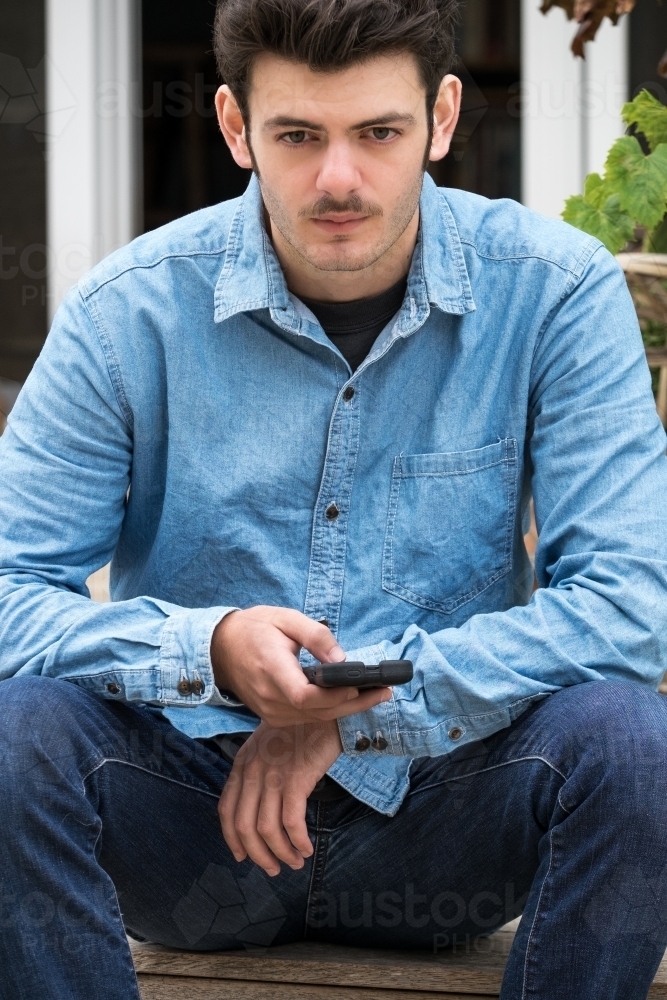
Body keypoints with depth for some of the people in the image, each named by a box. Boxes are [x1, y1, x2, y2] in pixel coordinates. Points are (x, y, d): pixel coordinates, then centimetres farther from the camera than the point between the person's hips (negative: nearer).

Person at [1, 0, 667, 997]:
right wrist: (209, 651, -27)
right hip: (195, 814, 0)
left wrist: (363, 707, -19)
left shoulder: (557, 291, -7)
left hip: (435, 808, 1)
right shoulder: (129, 311, -7)